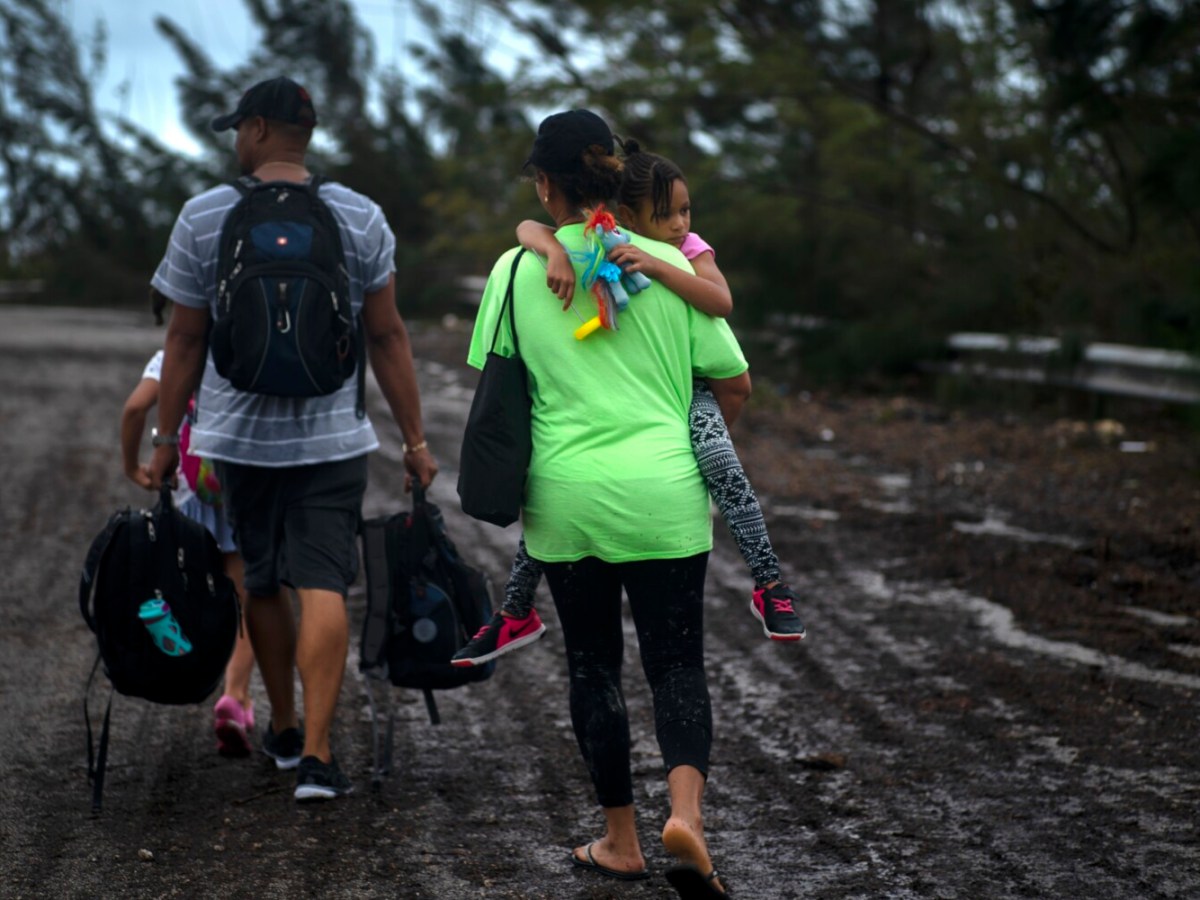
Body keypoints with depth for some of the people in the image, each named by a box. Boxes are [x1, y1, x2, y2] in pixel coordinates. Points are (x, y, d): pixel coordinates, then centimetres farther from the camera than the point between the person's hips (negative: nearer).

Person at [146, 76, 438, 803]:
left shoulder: (204, 218, -3)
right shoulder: (361, 219, -2)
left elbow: (185, 341, 1)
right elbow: (388, 339, -1)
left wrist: (167, 440, 10)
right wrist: (415, 440, 5)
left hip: (240, 434, 1)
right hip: (333, 436, -1)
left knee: (263, 583, 16)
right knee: (324, 586, -4)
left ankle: (284, 730, 30)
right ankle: (317, 755, -12)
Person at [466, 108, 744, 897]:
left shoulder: (517, 270, -2)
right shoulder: (667, 263, 0)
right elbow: (735, 387, 5)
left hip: (564, 497, 0)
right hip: (664, 494, 0)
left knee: (594, 665, 13)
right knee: (677, 663, 6)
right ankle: (686, 808, -17)